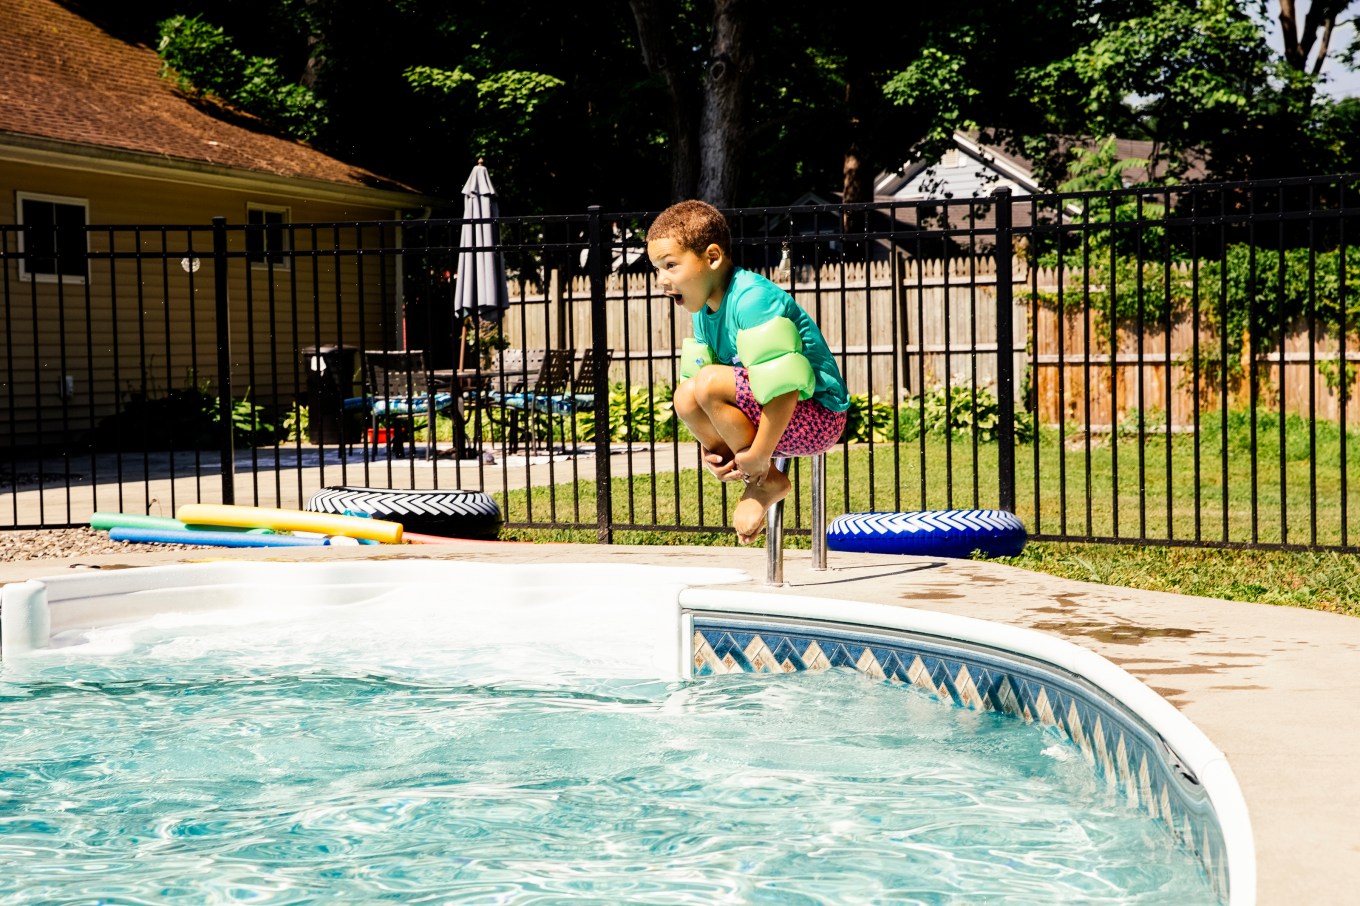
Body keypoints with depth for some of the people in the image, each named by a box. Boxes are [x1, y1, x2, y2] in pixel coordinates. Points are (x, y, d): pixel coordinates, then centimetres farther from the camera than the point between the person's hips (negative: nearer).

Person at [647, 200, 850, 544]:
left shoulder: (753, 298, -23)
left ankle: (768, 483, -8)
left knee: (709, 383, -24)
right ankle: (758, 480, -1)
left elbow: (784, 386, -30)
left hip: (816, 416, -9)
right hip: (768, 418, 9)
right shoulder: (705, 311, 8)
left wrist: (759, 454, -24)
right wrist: (711, 445, -4)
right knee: (685, 397, -4)